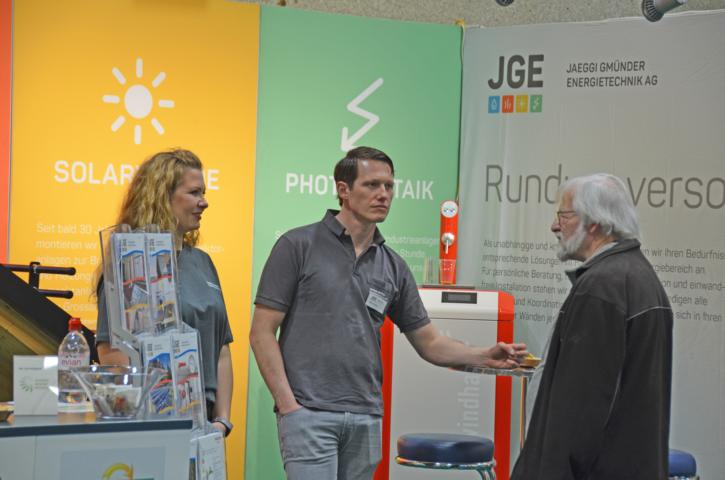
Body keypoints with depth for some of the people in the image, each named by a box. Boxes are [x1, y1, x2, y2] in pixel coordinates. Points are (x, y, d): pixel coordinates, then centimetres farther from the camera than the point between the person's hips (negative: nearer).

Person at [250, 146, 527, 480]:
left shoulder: (393, 267, 12)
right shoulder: (298, 246, -3)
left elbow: (428, 343, 15)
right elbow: (262, 332, -4)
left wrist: (485, 356, -2)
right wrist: (287, 403, -11)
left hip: (366, 418, 5)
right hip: (309, 414, -5)